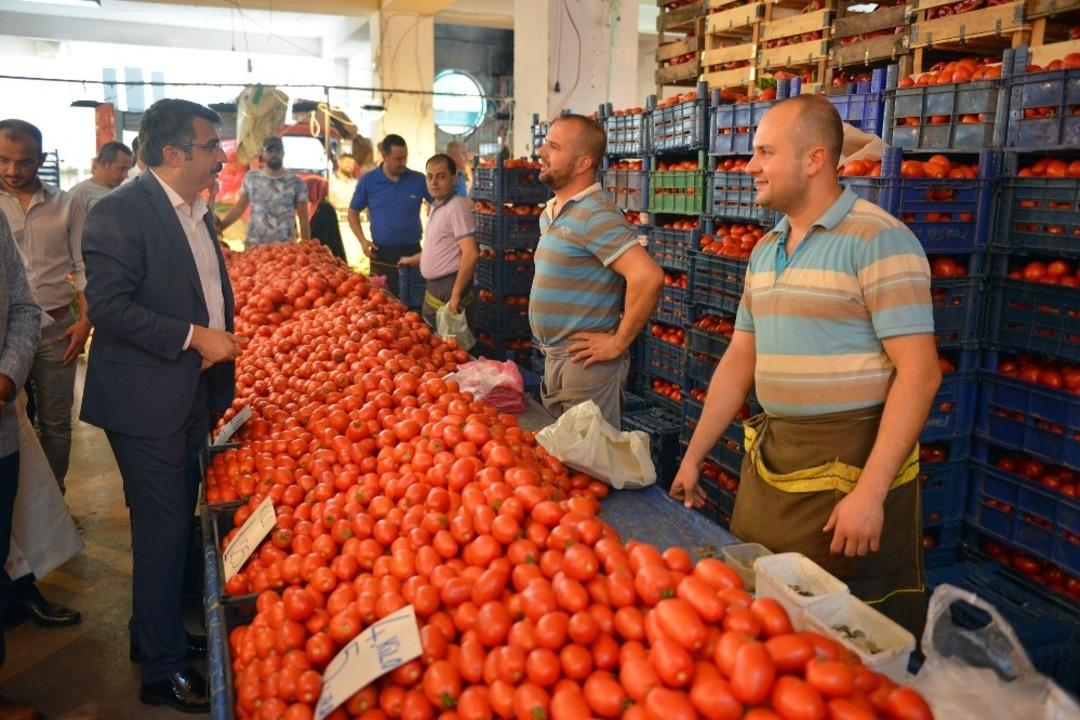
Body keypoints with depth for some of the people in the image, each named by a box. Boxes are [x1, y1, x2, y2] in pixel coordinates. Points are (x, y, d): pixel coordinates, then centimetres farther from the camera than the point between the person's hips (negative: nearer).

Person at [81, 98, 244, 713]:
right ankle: (163, 672, 15)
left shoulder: (199, 212, 13)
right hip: (147, 403, -8)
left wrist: (222, 340, 9)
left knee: (175, 525, 18)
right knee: (163, 530, 0)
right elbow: (108, 304, -22)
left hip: (192, 400, 8)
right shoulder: (121, 212, -14)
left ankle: (157, 633, 37)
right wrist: (195, 338, -23)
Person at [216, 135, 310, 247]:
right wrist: (219, 227, 5)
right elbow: (239, 208, 13)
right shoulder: (251, 178, 6)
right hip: (253, 245, 2)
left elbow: (304, 219, 0)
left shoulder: (296, 183, -1)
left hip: (285, 247, -2)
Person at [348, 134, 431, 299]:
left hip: (412, 251, 0)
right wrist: (362, 240, -7)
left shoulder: (419, 180, -4)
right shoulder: (368, 181, -2)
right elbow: (353, 212, 7)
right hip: (381, 253, 0)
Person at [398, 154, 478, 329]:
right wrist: (412, 260, 38)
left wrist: (456, 294, -25)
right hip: (433, 288, 10)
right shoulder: (436, 207, 13)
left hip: (449, 288, -10)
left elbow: (471, 254, -24)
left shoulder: (456, 207, -17)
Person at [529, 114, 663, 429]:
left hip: (585, 362, -9)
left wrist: (618, 342, -22)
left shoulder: (595, 216, -19)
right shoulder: (550, 213, 11)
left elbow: (648, 277, -31)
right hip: (554, 357, 9)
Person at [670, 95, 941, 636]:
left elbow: (919, 372, -17)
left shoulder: (878, 240, -13)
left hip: (849, 466, -7)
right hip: (768, 463, 7)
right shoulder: (765, 252, 11)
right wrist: (693, 457, 15)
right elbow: (739, 359, 16)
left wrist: (870, 492, -22)